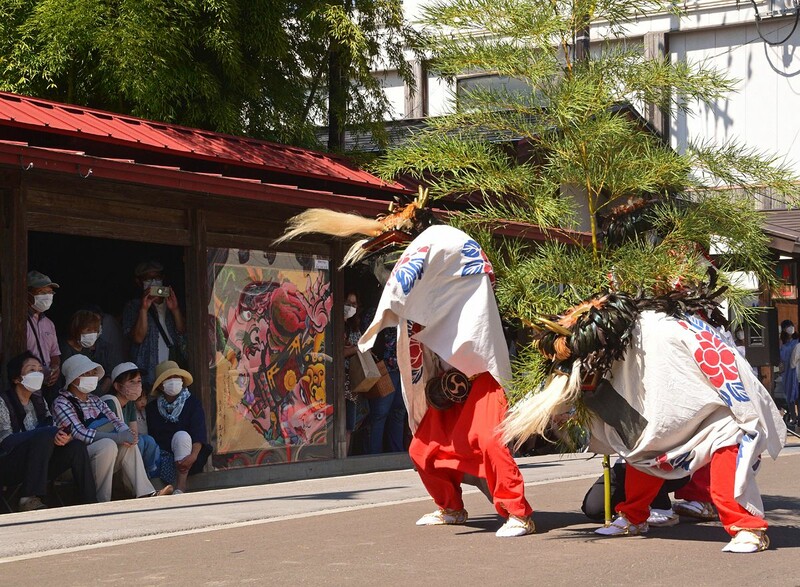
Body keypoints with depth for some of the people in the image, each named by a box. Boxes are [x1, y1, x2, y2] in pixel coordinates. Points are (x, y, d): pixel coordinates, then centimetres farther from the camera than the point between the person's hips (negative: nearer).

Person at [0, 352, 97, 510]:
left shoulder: (38, 400, 17)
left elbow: (56, 428, 8)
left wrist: (65, 436, -19)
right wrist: (52, 433, -27)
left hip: (37, 464, 7)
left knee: (76, 446, -17)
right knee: (47, 434, -30)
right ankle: (30, 499, -37)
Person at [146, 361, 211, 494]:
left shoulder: (192, 403, 2)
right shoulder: (152, 408, 10)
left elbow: (199, 433, -12)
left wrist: (193, 455, -32)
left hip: (186, 457, -1)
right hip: (163, 457, 1)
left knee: (181, 436, -32)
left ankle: (179, 488, -38)